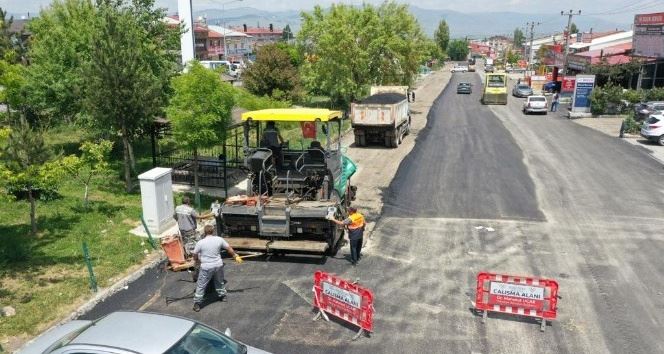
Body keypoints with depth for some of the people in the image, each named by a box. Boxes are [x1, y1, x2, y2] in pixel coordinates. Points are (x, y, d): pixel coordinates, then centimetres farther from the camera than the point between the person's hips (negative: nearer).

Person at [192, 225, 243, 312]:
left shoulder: (200, 243, -12)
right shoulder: (219, 239, -5)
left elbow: (195, 255, -1)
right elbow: (229, 248, 6)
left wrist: (197, 261, 21)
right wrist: (236, 256, 20)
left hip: (206, 267, -3)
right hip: (218, 265, 3)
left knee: (201, 286, 10)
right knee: (219, 282, 27)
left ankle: (197, 304, 15)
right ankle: (222, 295, 45)